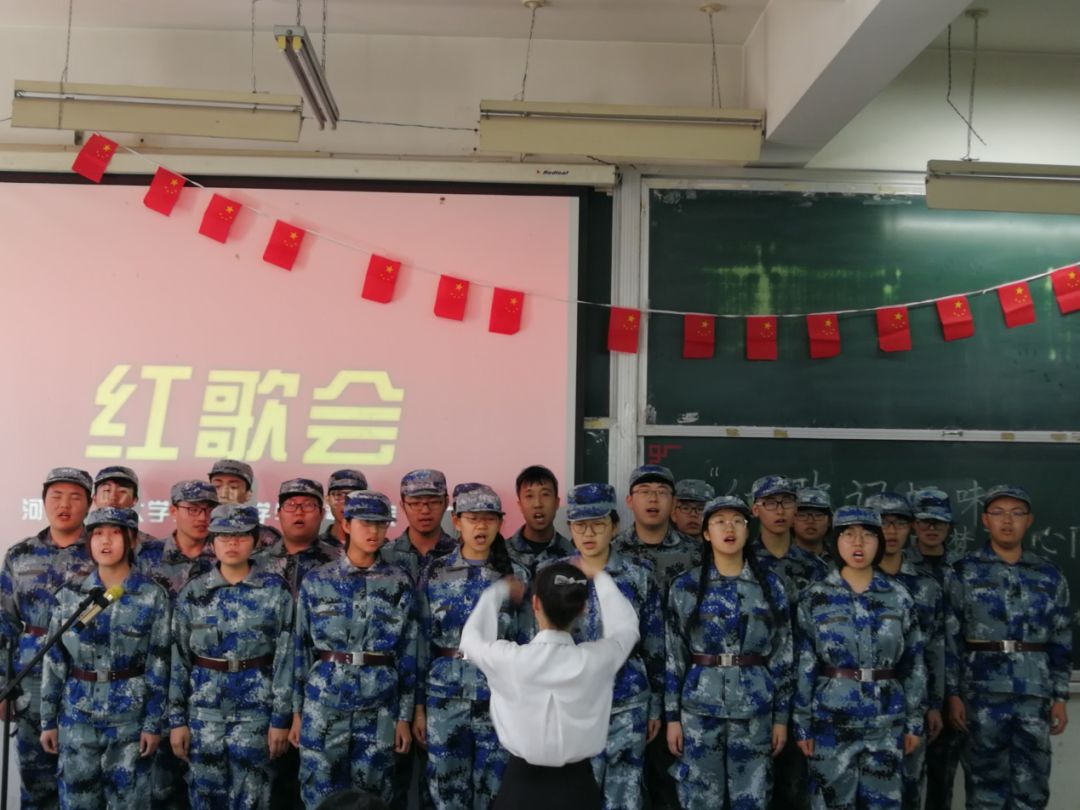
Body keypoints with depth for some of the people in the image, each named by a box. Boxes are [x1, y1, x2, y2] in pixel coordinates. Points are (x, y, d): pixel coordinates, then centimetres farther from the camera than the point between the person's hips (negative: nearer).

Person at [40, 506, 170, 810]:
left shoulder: (152, 596, -5)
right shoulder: (70, 594, 1)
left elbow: (158, 664, -5)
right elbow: (54, 660, 4)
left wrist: (154, 723, -8)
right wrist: (48, 719, 3)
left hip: (131, 715, -2)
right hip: (77, 715, 2)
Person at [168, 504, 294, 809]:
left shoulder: (275, 590, -2)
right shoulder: (192, 593, 2)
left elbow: (285, 657, -3)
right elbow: (178, 659, 4)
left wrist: (281, 717, -6)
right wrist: (177, 718, 1)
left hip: (254, 709, -1)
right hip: (204, 709, 2)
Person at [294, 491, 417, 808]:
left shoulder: (400, 584, 1)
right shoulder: (316, 582, 1)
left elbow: (408, 653, 3)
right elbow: (302, 648, 6)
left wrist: (404, 716, 2)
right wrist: (297, 711, 5)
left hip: (379, 707, 0)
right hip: (323, 703, 0)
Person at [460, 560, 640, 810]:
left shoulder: (511, 660, -19)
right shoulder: (596, 660, -15)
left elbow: (472, 639, 5)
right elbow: (626, 626, 9)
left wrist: (499, 591, 18)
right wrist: (599, 576, 21)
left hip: (522, 786, -1)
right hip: (577, 788, 1)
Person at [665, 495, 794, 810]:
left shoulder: (771, 586, 3)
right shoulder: (685, 586, 0)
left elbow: (783, 655, 5)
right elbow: (674, 656, 2)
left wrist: (782, 716, 3)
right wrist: (672, 715, -1)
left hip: (754, 708, 1)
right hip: (700, 707, -1)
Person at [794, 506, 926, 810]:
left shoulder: (899, 597, 3)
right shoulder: (815, 598, -2)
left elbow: (914, 662, 6)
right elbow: (803, 665, -1)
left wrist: (915, 720, 4)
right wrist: (802, 723, -3)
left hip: (886, 720, 1)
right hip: (831, 719, -1)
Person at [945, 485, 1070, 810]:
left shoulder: (1049, 576, 8)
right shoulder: (965, 573, 1)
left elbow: (1061, 641, 11)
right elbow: (950, 638, -1)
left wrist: (1060, 697, 6)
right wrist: (953, 694, -6)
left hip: (1035, 696, 2)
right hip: (982, 695, -2)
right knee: (986, 783, 4)